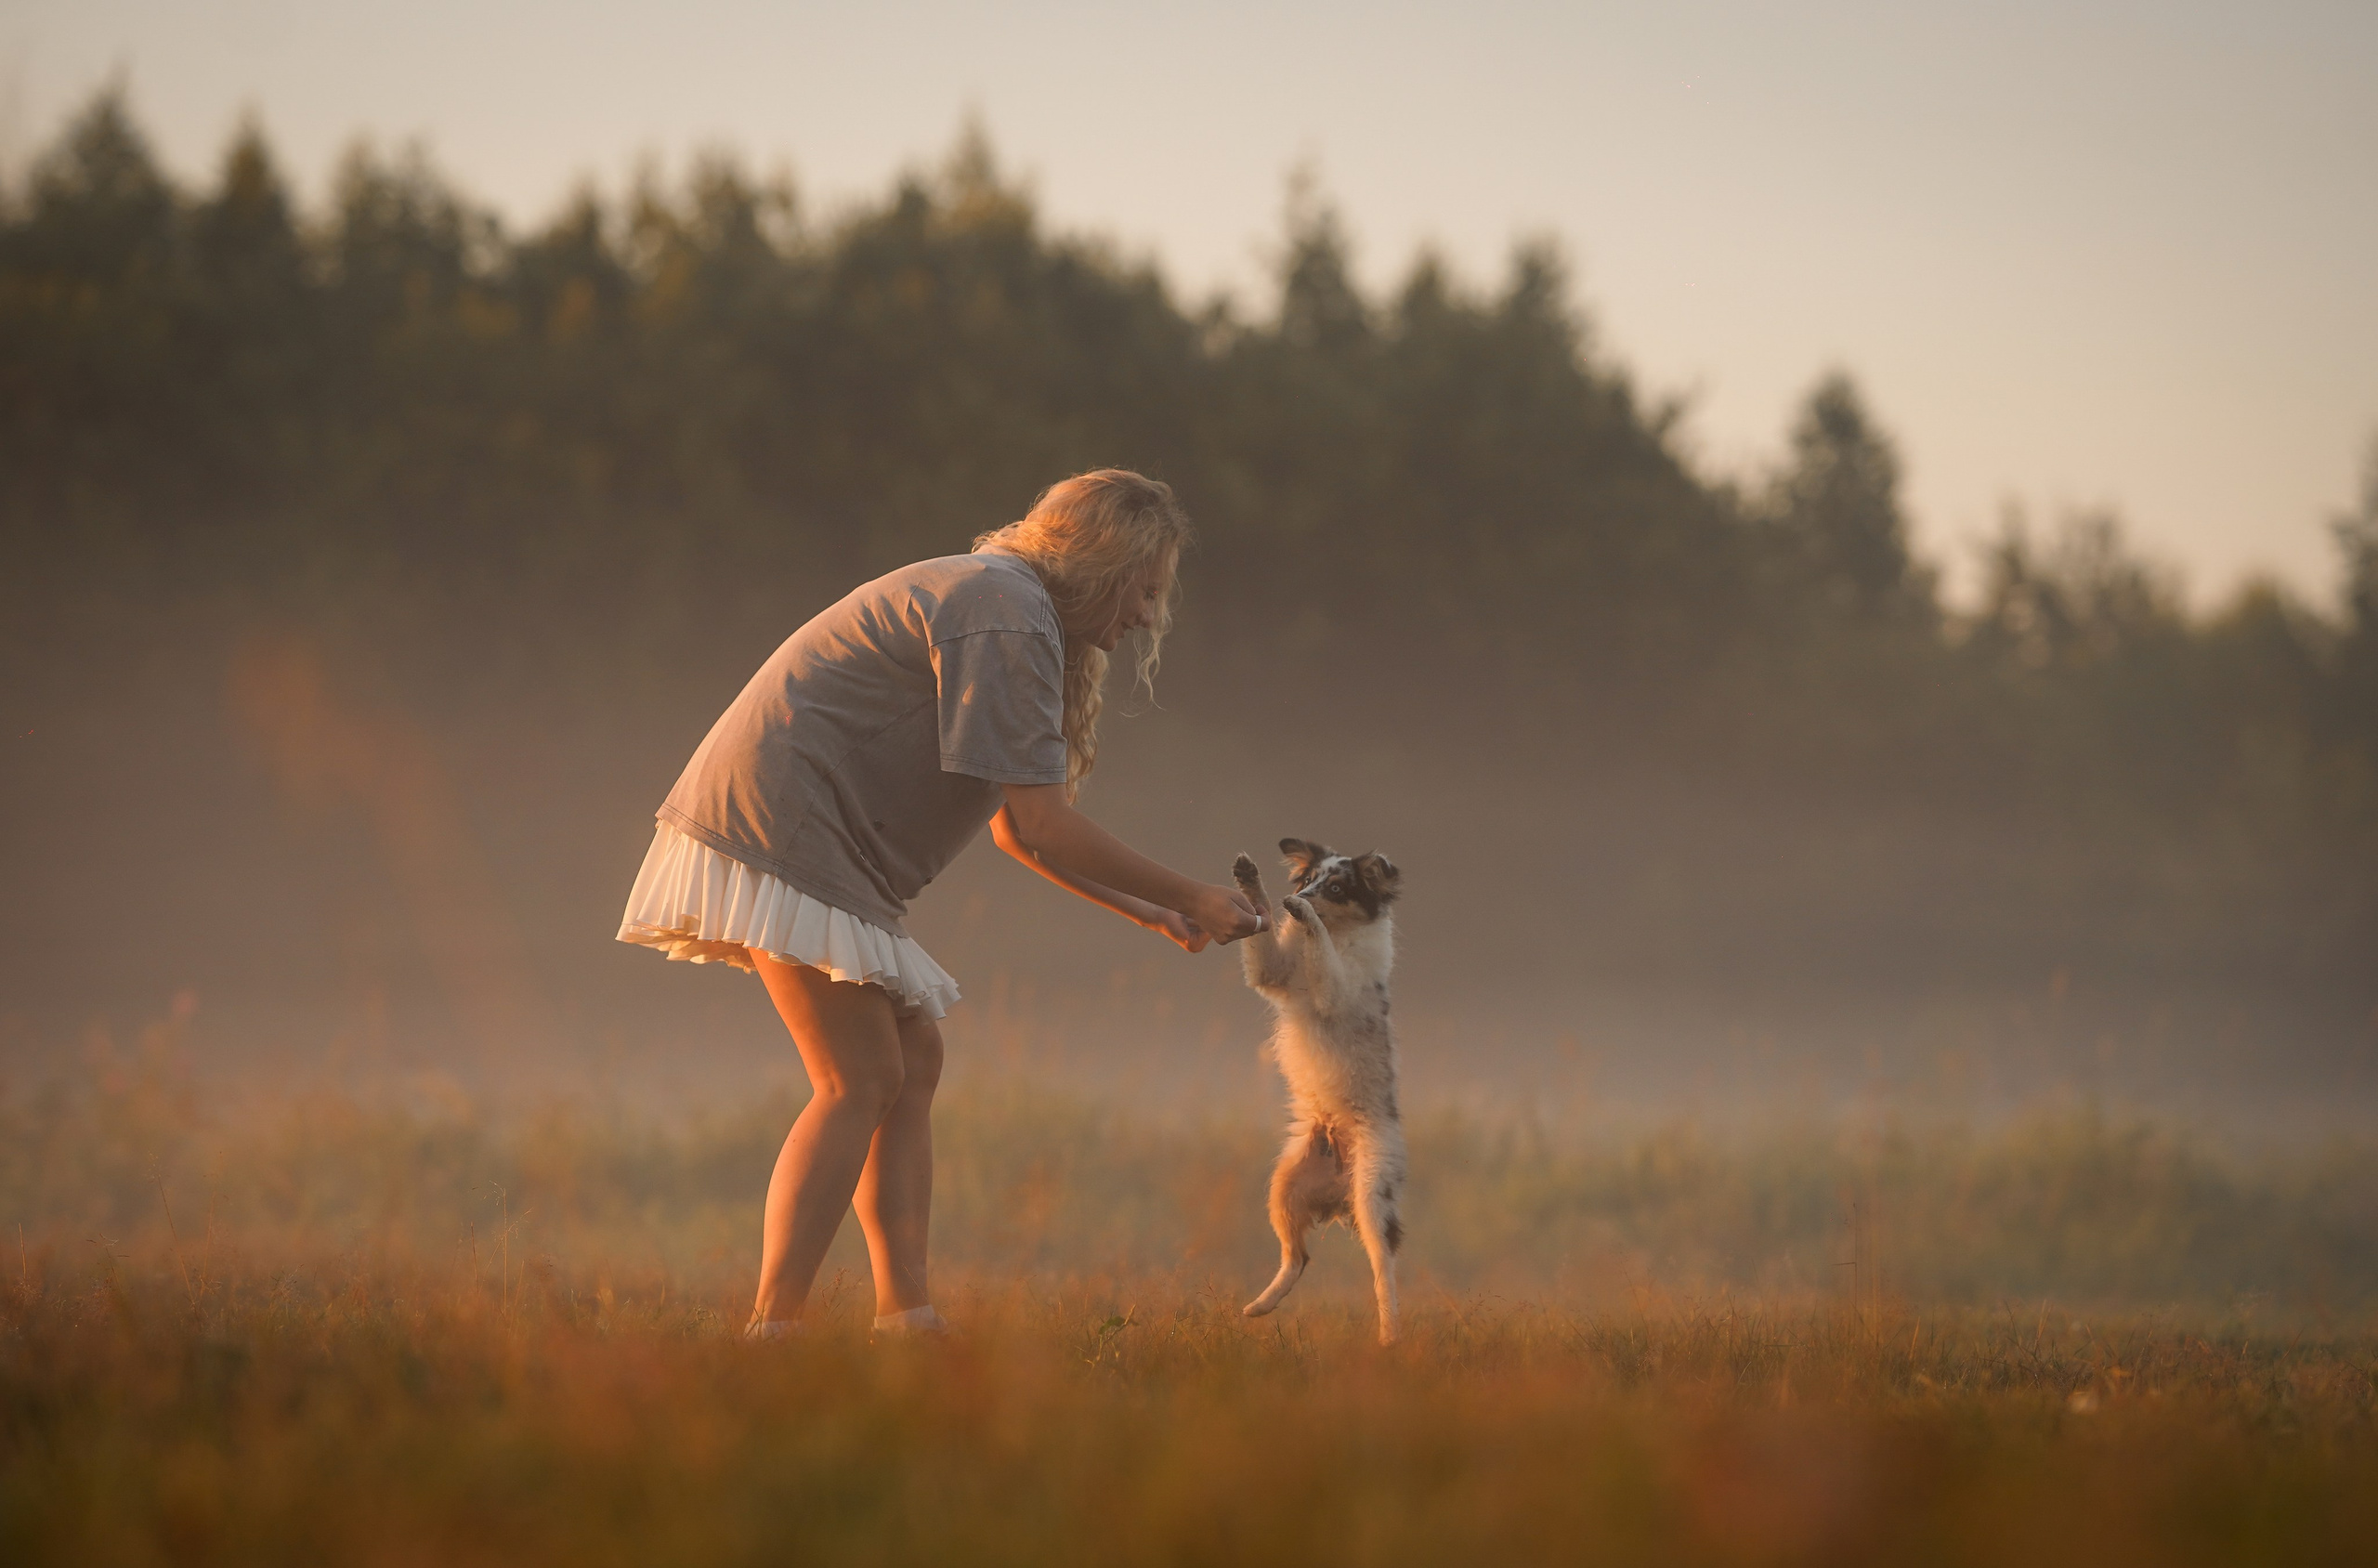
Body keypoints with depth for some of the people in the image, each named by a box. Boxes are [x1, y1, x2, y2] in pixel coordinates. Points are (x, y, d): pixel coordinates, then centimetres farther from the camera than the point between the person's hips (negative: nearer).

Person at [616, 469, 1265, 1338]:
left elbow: (1013, 828, 26)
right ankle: (771, 1328, -17)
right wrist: (1188, 900, -6)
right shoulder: (1010, 618, -14)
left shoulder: (998, 601, 21)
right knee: (860, 1085, -12)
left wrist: (1149, 914, 22)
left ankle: (905, 1310, 4)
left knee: (914, 1059, 9)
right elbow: (1043, 828, -17)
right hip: (782, 835, -11)